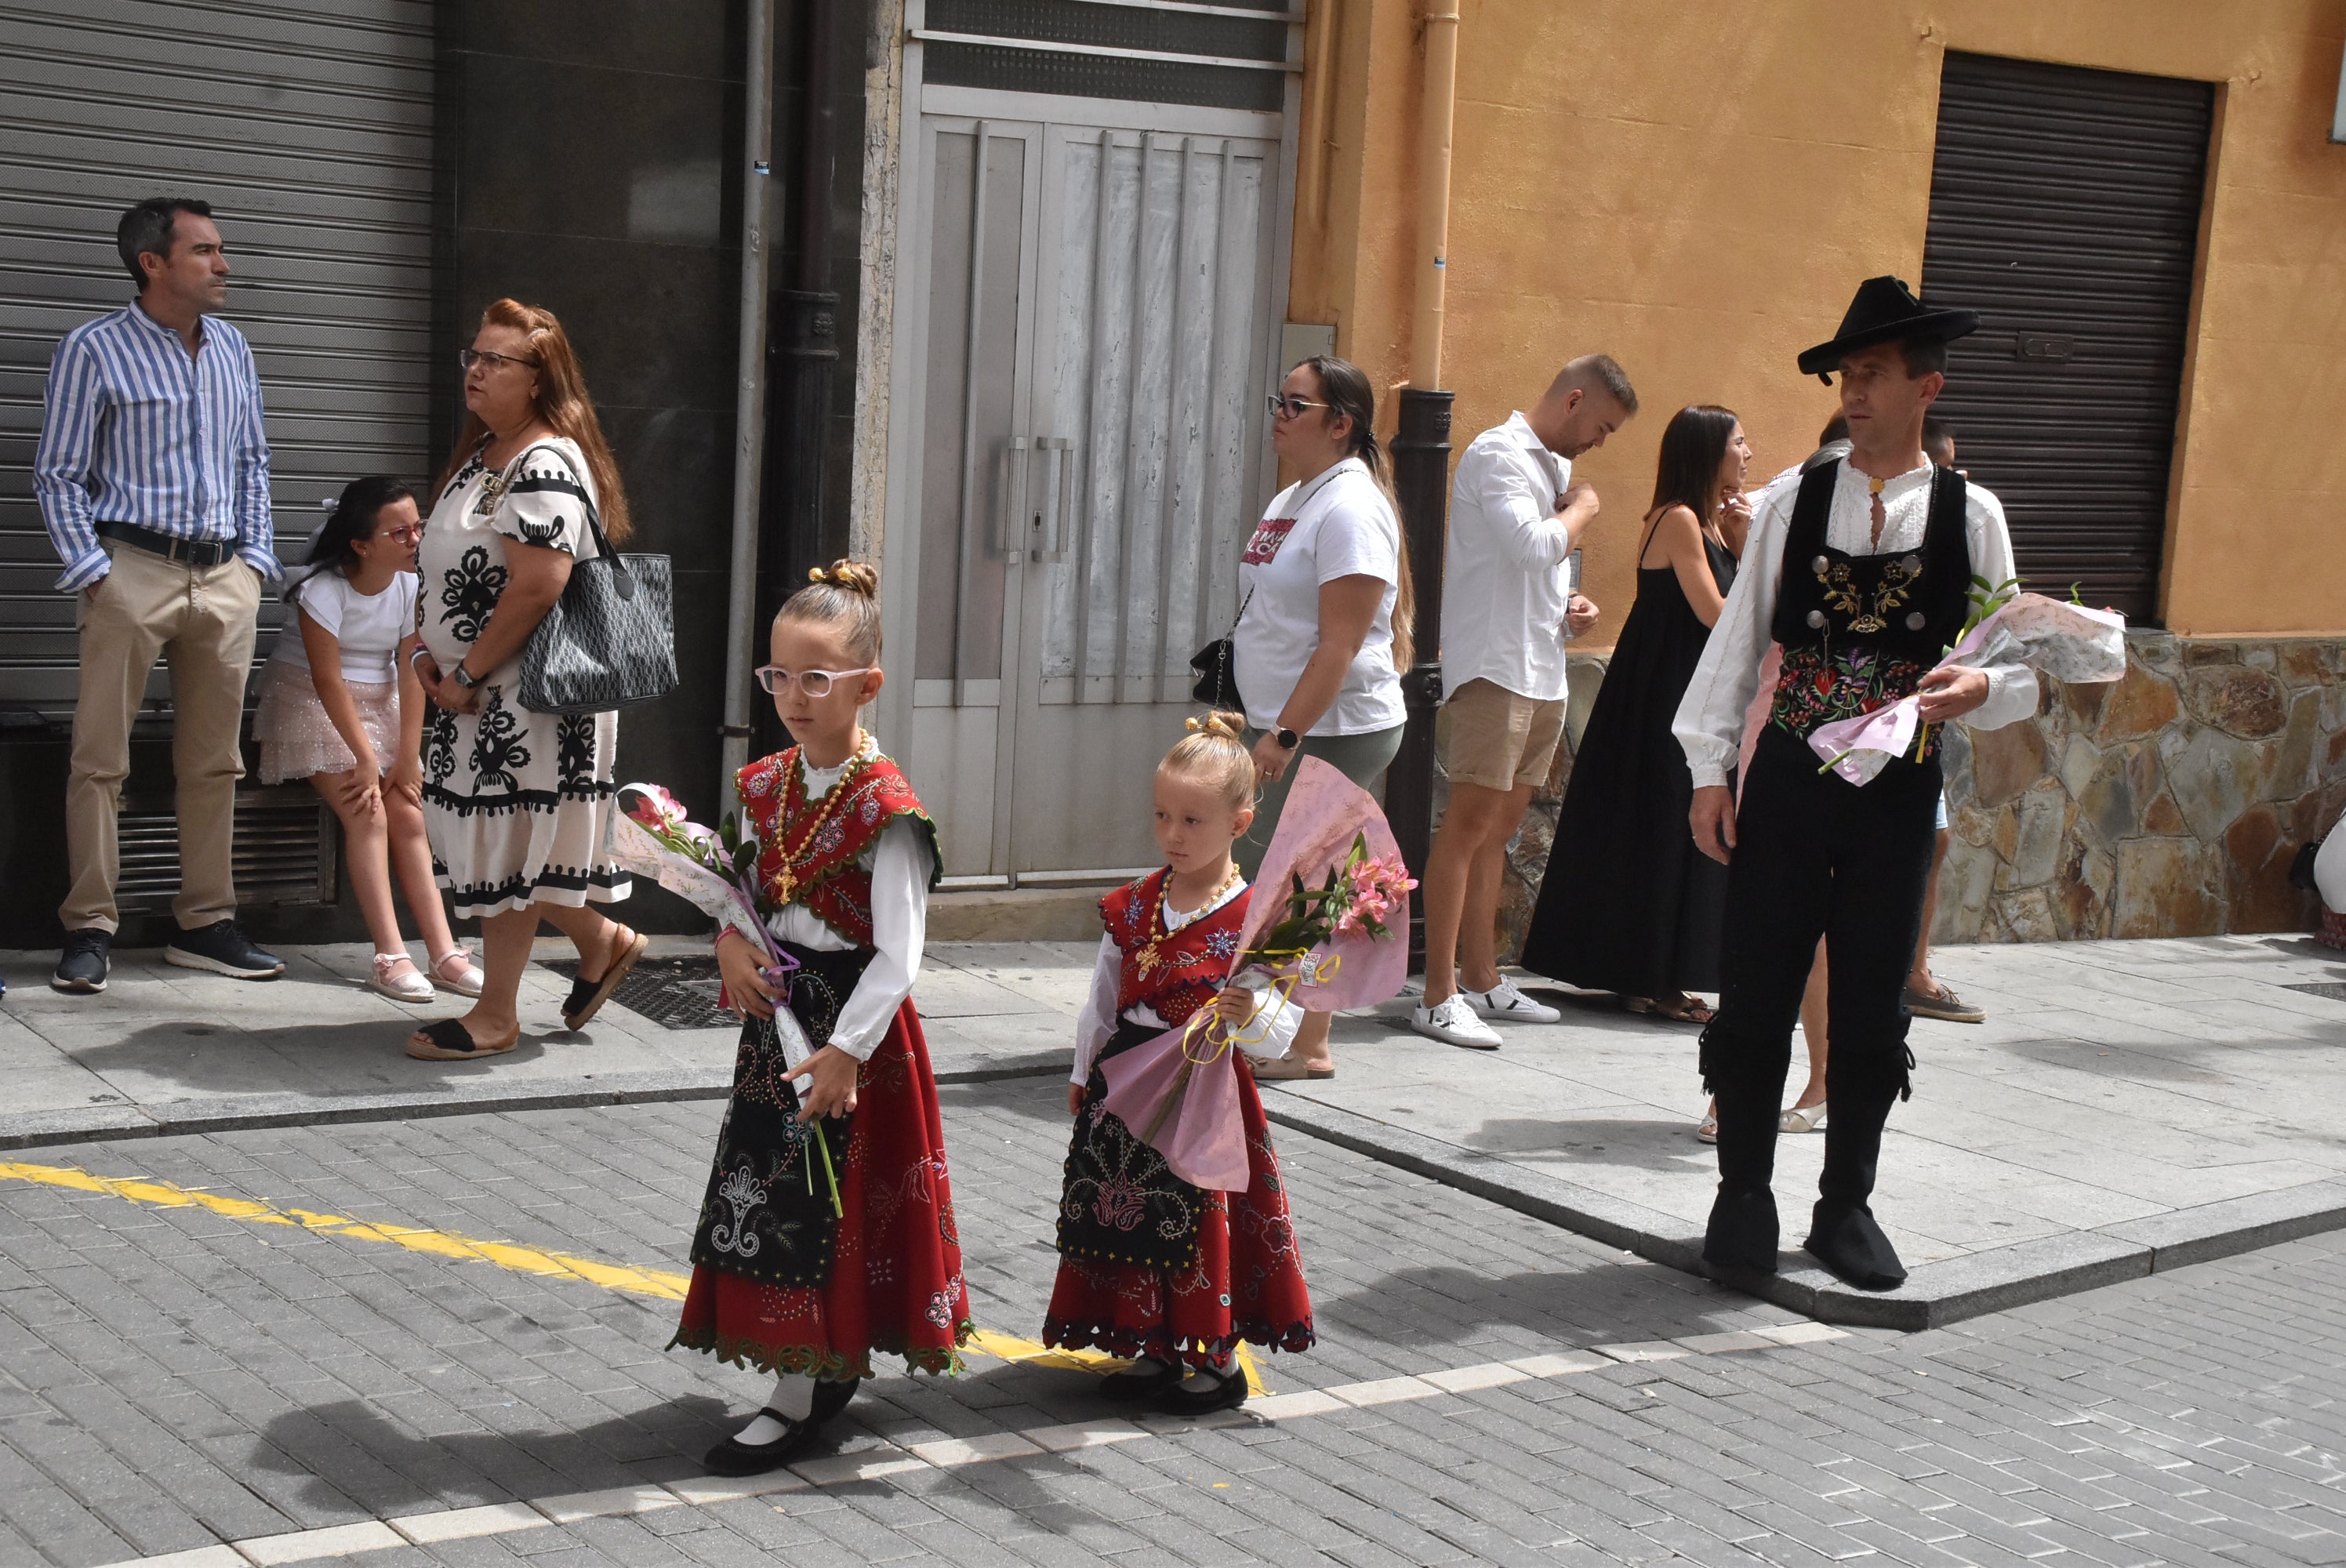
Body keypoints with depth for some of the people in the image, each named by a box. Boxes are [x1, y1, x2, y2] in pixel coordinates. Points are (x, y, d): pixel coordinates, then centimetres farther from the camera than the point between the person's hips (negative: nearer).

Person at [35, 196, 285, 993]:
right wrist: (91, 569, -10)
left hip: (225, 576, 5)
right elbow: (58, 473, -2)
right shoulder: (95, 349, -2)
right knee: (100, 757, -3)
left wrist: (256, 558, 10)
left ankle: (205, 922, 17)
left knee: (214, 761, 9)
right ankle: (90, 928, 3)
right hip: (133, 569, -5)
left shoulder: (231, 347, 14)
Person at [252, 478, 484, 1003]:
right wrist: (367, 758, -22)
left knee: (409, 814, -10)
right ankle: (390, 957, -24)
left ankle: (444, 951, -13)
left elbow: (411, 674, -9)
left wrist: (408, 758, -13)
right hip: (312, 703, -5)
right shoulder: (325, 589, -23)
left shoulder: (411, 586, -8)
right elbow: (328, 681, -22)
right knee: (366, 814, -21)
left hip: (378, 702, 5)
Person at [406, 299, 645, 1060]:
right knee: (493, 840, 15)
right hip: (477, 694, 10)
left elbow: (537, 587, -25)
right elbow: (449, 569, 19)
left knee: (507, 840, -2)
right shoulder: (481, 455, 15)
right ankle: (601, 941, 32)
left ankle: (496, 1015, 8)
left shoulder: (546, 466, -17)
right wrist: (428, 651, 4)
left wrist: (467, 672, -18)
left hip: (526, 691, -10)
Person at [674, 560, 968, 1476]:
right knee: (765, 1190, 13)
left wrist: (847, 1050, -23)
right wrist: (732, 941, -5)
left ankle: (797, 1399, 8)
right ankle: (832, 1365, 27)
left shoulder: (885, 807, -18)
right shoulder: (765, 787, 5)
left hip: (853, 1024, -8)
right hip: (779, 1013, 8)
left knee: (815, 1205, -2)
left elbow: (899, 955, -20)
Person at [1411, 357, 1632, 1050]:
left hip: (1543, 672, 9)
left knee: (1502, 823, 11)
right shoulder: (1497, 454, -8)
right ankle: (1438, 996, -11)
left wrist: (1569, 609, 11)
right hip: (1492, 668, -9)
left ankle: (1483, 980, 17)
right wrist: (1582, 508, -4)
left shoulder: (1556, 466, 20)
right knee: (1470, 821, -11)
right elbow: (1533, 546, -22)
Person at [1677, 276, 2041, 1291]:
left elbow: (2021, 672, 3)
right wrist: (1709, 770, 0)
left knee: (1872, 1010, 8)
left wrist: (1980, 689, -20)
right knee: (1755, 998, 3)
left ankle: (1846, 1207, 22)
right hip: (1787, 783, 0)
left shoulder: (1971, 515, 2)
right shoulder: (1793, 501, 2)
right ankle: (1743, 1197, 18)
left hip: (1898, 793, 0)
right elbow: (1737, 638, 4)